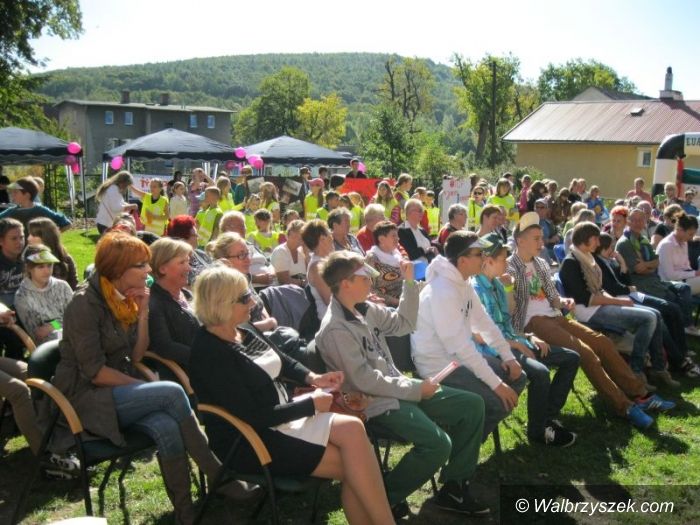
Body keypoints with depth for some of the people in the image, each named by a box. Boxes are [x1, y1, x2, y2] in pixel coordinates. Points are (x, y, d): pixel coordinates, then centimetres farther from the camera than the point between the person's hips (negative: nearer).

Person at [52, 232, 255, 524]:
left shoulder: (125, 299, 6)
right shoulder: (85, 303, -16)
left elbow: (135, 356, 4)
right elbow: (94, 371, -20)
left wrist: (142, 315, -7)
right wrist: (142, 387, -15)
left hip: (119, 392, 6)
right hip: (86, 398, -6)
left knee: (167, 428, -27)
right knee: (172, 393, -28)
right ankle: (217, 476, -17)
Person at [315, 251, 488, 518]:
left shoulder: (365, 309, 6)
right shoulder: (335, 329, -19)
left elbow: (404, 323, 18)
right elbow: (364, 381, -22)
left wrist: (409, 283, 8)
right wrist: (416, 389, -17)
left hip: (398, 389, 9)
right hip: (377, 403, -9)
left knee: (472, 405, 4)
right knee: (438, 444, -26)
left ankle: (453, 487, 12)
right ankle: (385, 497, -3)